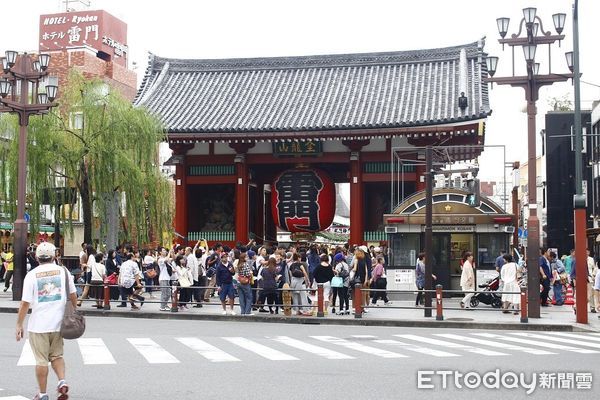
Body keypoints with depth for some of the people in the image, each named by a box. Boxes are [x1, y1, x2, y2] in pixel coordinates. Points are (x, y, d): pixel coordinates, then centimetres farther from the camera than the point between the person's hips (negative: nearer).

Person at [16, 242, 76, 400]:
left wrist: (19, 324, -1)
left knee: (41, 360, 6)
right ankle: (62, 381, -2)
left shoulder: (32, 275, -6)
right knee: (57, 355, 18)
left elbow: (25, 303, -8)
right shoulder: (63, 271, 1)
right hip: (58, 323, 3)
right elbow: (73, 295, 7)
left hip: (38, 325, -2)